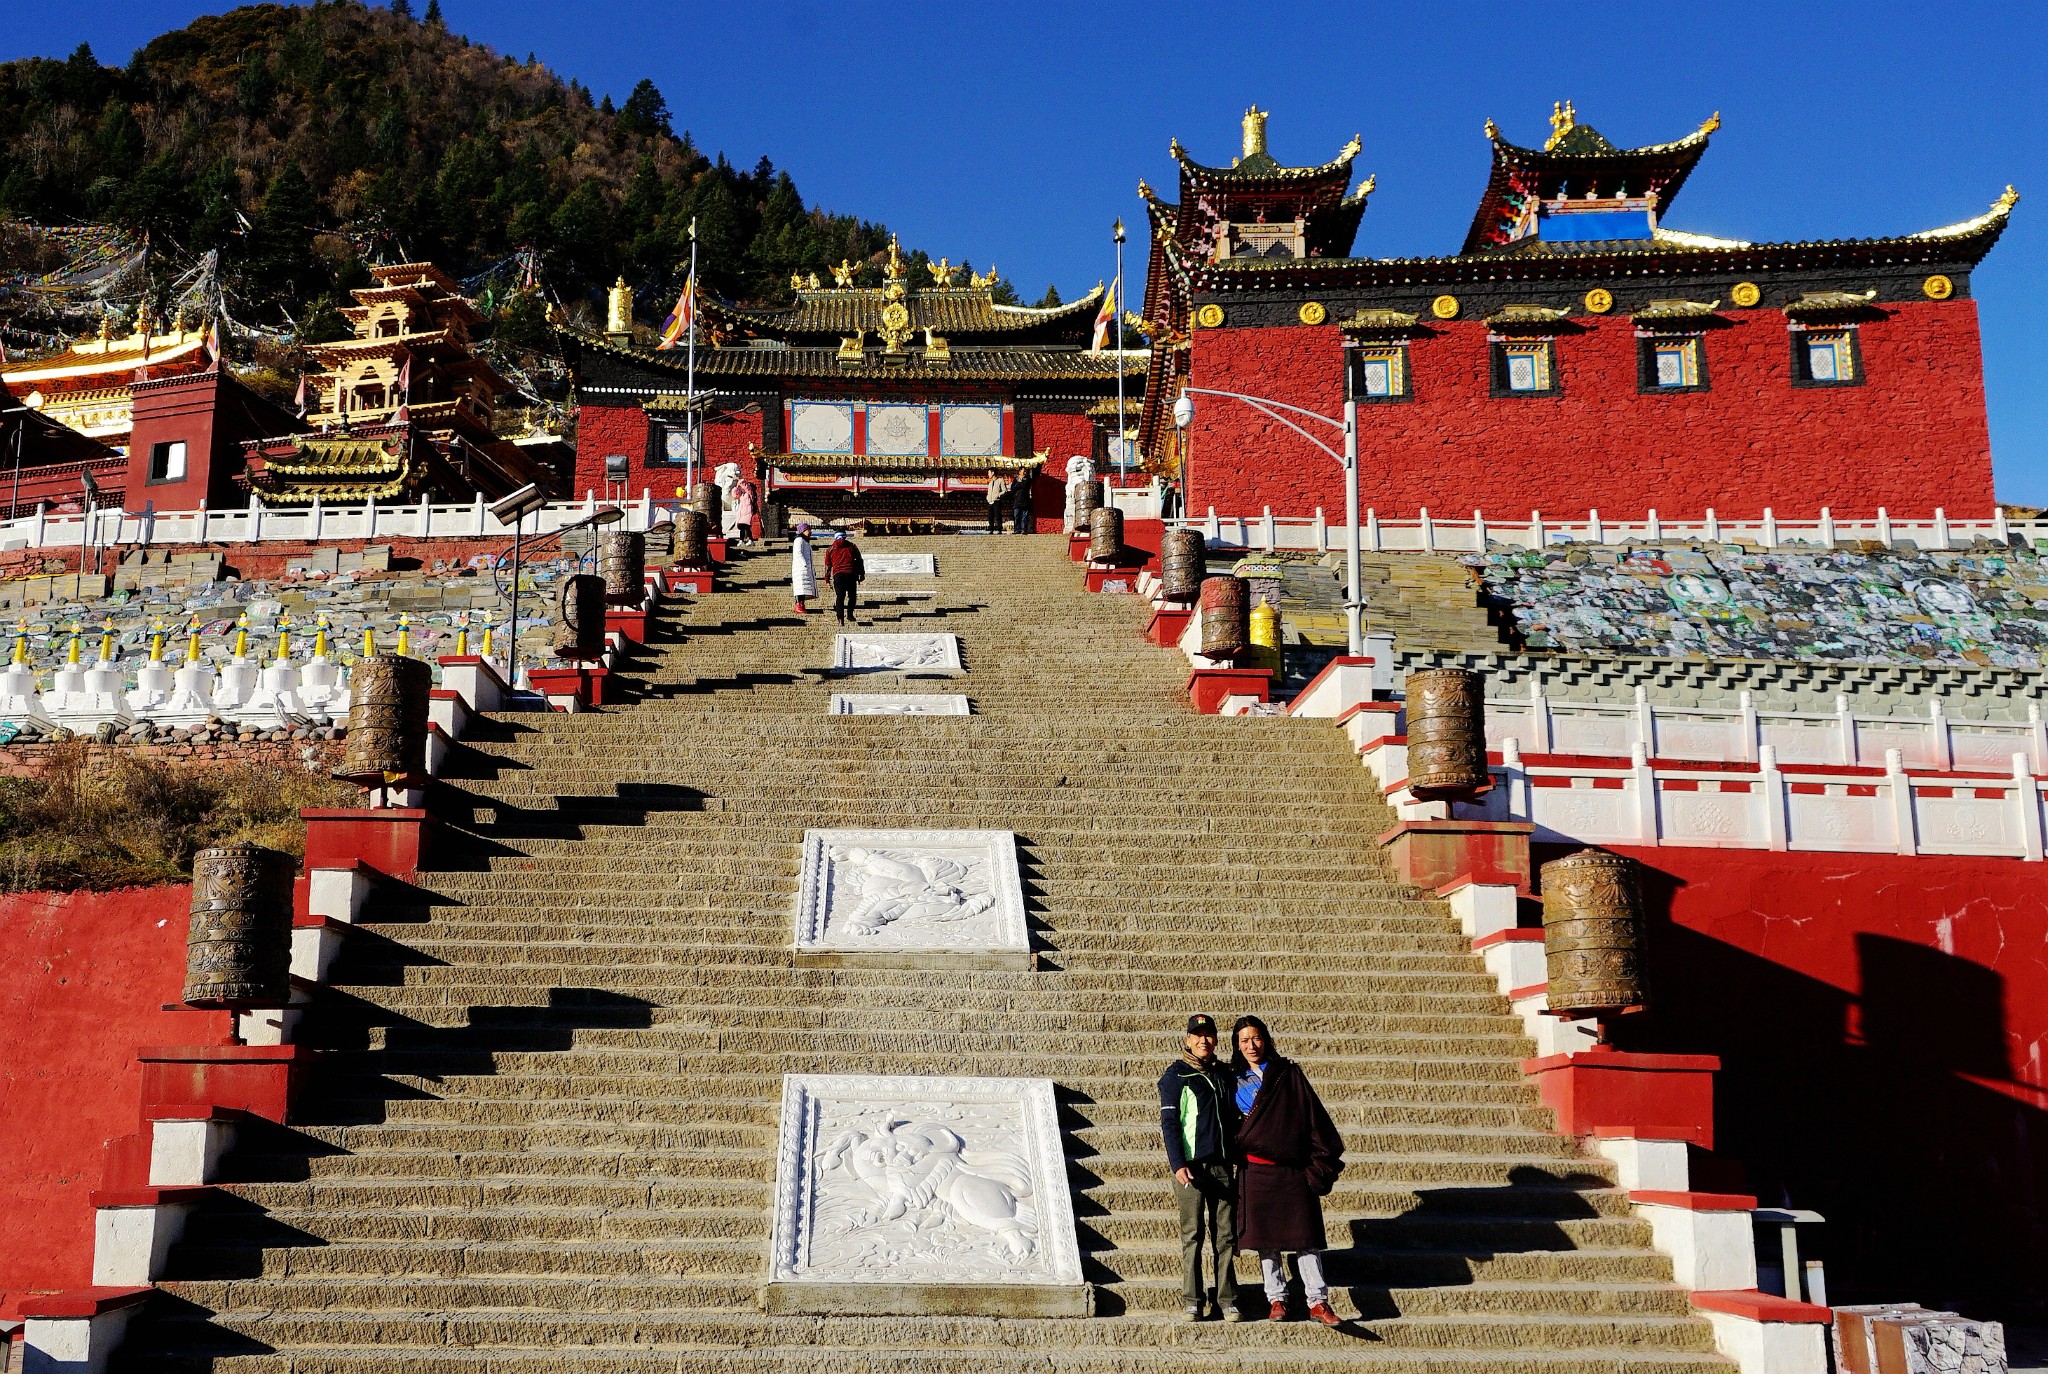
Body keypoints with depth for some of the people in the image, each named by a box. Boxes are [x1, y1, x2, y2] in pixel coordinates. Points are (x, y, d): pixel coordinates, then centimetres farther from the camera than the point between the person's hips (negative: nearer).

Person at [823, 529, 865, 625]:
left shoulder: (830, 549, 16)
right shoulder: (851, 546, 14)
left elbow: (827, 565, 14)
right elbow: (859, 560, 14)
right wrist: (862, 574, 18)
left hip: (838, 575, 1)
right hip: (851, 574, -1)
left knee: (839, 597, 1)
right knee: (851, 595, 17)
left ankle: (840, 618, -10)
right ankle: (849, 614, 11)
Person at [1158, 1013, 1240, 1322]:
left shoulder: (1225, 1073, 14)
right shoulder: (1176, 1074, -1)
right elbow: (1169, 1122, -5)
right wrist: (1178, 1164, -14)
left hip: (1222, 1165, 4)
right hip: (1191, 1165, -4)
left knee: (1226, 1234, 3)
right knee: (1192, 1235, -1)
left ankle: (1228, 1300, 8)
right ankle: (1192, 1301, 5)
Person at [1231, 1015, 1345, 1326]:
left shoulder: (1289, 1073, 3)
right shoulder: (1235, 1080, 9)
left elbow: (1313, 1114, -1)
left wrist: (1319, 1161, -6)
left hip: (1293, 1168, -2)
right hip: (1256, 1170, 2)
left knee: (1304, 1235, -4)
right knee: (1266, 1237, 3)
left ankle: (1317, 1301, -3)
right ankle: (1276, 1299, 11)